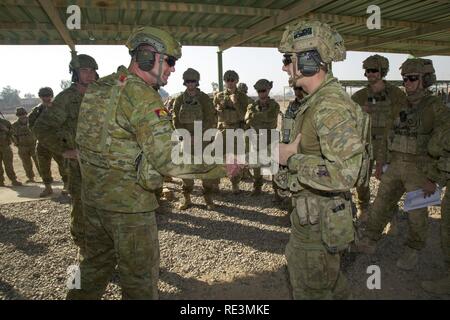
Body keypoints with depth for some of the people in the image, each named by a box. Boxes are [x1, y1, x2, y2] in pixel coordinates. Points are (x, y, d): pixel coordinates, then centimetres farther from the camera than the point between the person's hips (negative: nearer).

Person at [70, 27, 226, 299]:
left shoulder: (98, 88, 7)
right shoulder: (141, 96, -20)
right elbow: (171, 160, -27)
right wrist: (221, 166, -18)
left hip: (93, 196, 9)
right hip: (129, 205, -8)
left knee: (96, 263, 26)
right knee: (141, 278, 10)